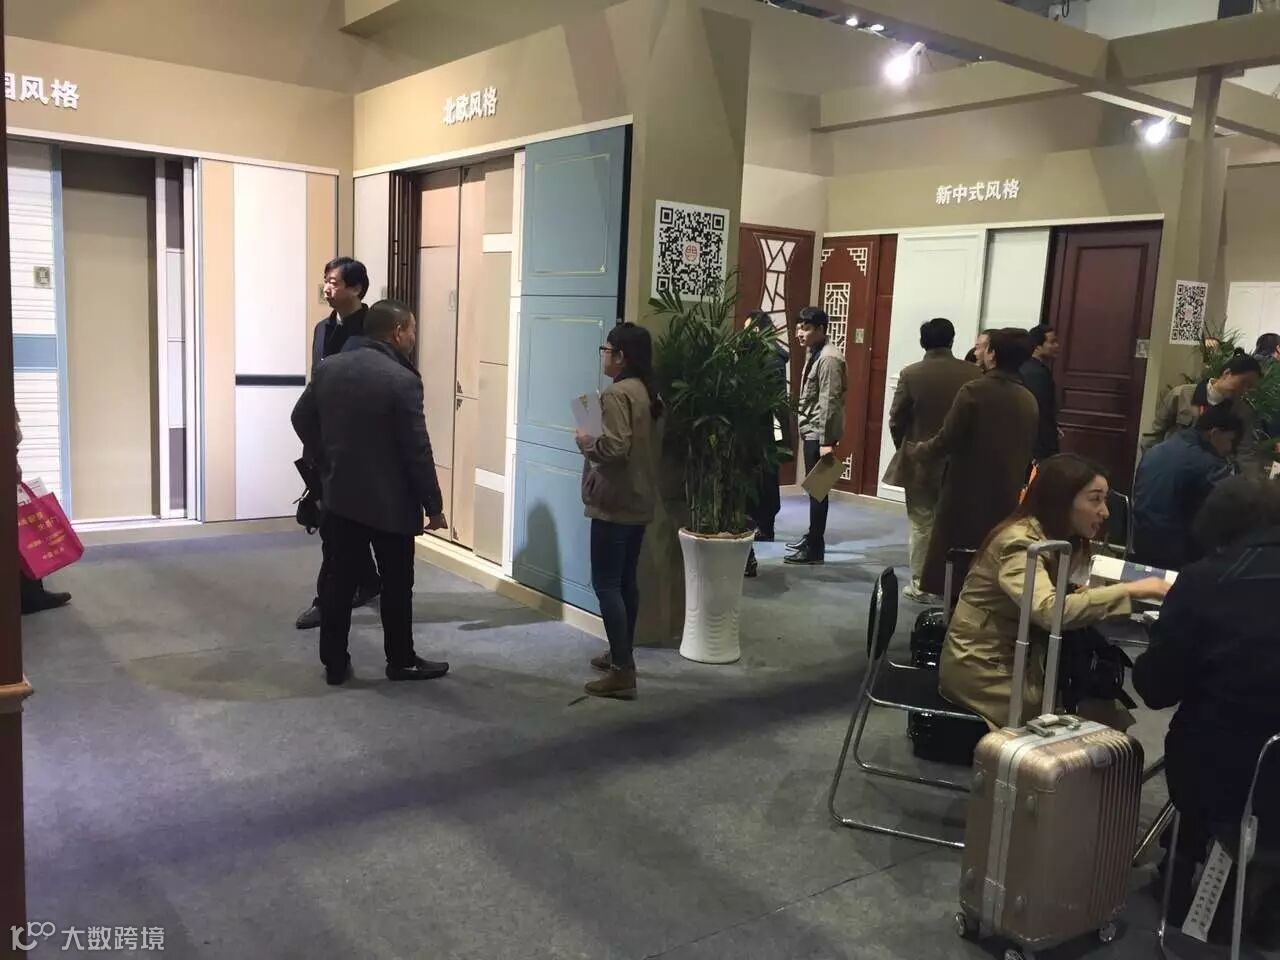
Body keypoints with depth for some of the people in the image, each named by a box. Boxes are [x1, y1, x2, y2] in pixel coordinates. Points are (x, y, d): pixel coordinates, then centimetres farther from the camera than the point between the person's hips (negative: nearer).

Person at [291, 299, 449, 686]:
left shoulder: (328, 368, 2)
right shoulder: (402, 380, -18)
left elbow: (301, 419, 13)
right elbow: (417, 451, -17)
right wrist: (433, 505, -7)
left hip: (340, 495, 6)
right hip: (390, 501, -6)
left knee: (338, 580, 11)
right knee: (396, 584, 9)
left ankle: (334, 663, 19)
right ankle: (401, 661, 20)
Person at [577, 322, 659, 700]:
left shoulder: (616, 393, -17)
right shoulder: (645, 391, 12)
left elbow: (615, 447, -27)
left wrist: (588, 443, -9)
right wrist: (597, 441, 13)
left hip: (615, 503, -10)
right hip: (638, 500, 10)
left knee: (606, 583, -6)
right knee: (626, 580, 18)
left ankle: (623, 672, -5)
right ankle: (622, 654, 29)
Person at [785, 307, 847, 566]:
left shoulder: (828, 359, -17)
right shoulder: (814, 353, 13)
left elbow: (829, 402, -22)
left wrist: (826, 441, -24)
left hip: (820, 432, -9)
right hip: (812, 430, 9)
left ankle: (815, 548, 1)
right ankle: (813, 537, 28)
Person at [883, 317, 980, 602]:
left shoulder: (911, 374, -11)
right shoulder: (974, 374, -6)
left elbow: (896, 420, -7)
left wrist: (906, 450, 11)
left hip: (921, 462, -2)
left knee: (922, 525, 7)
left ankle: (920, 586, 12)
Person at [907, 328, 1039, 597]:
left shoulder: (973, 391, -15)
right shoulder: (1029, 401, 2)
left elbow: (946, 441, -14)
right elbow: (1027, 452, 9)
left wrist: (915, 453, 3)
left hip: (966, 495, -5)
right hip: (1006, 499, 5)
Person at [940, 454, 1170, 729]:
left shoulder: (1060, 540, 7)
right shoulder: (1020, 542, -22)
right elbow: (1049, 610, -37)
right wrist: (1131, 590, -34)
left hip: (1017, 660, 8)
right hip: (983, 670, -8)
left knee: (1099, 698, -7)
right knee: (1096, 719, -11)